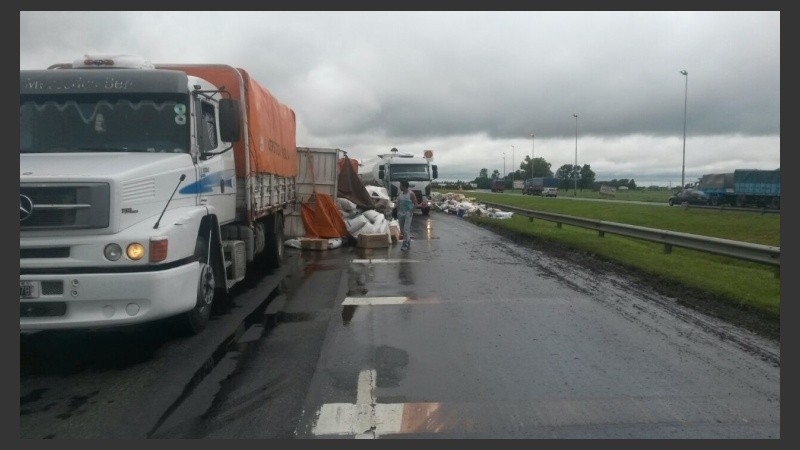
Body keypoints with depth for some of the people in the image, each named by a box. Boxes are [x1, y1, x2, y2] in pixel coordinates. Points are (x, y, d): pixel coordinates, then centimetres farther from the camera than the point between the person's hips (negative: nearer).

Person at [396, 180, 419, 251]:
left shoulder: (411, 194, -12)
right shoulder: (400, 193, 6)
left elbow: (415, 204, -9)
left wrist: (411, 212, -15)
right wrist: (398, 212, 7)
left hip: (408, 213, -7)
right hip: (401, 213, 7)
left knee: (406, 229, -13)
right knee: (402, 229, 11)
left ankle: (405, 244, -13)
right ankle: (408, 242, 26)